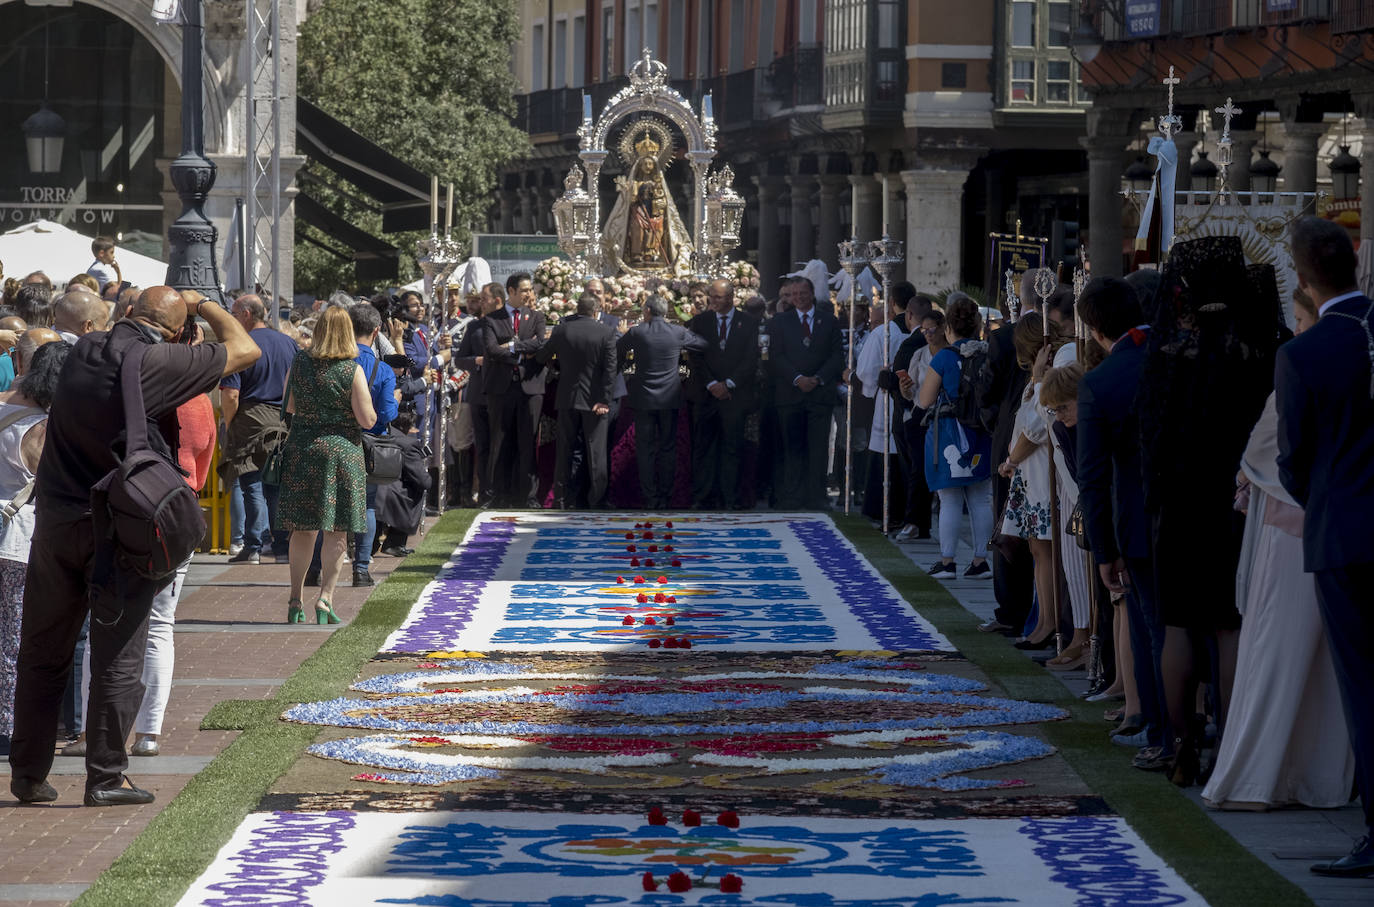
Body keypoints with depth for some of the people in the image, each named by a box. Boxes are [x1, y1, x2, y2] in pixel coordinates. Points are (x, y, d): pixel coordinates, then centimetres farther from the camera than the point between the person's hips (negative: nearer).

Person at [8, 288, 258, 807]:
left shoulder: (83, 351, 2)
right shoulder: (159, 363, -14)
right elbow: (245, 351, -5)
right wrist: (204, 306, 10)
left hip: (56, 519, 5)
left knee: (43, 652, 13)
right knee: (117, 659, 3)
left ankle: (28, 773, 18)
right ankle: (105, 778, 4)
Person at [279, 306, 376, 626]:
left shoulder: (299, 364, 0)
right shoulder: (352, 370, -11)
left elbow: (288, 406, 11)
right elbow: (367, 419, -11)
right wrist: (372, 411, 10)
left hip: (302, 448, 3)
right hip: (342, 451, -3)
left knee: (302, 530, 13)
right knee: (337, 532, 2)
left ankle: (295, 602, 17)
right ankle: (325, 598, -7)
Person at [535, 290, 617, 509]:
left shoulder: (561, 330, -3)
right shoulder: (606, 333, -8)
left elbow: (542, 357, 8)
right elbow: (610, 370, -12)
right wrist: (604, 400, -10)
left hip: (567, 398, 2)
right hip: (594, 399, -2)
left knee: (564, 451, 9)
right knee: (596, 452, 3)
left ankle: (562, 499, 10)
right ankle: (597, 500, 4)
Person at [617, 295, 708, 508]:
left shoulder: (636, 333, -8)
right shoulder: (678, 333, -5)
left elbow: (616, 350, 7)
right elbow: (703, 345, 9)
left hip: (643, 398, -1)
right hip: (670, 398, 1)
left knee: (645, 450, 5)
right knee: (668, 448, 9)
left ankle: (650, 497, 5)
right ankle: (665, 496, 9)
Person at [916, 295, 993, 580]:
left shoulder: (944, 357, -12)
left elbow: (925, 401, -6)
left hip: (948, 433, -4)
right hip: (982, 434, 4)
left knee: (950, 501, 2)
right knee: (981, 500, 9)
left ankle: (947, 561, 3)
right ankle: (980, 560, 9)